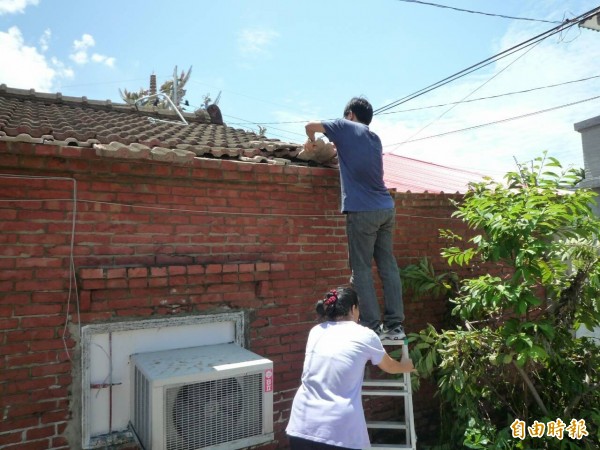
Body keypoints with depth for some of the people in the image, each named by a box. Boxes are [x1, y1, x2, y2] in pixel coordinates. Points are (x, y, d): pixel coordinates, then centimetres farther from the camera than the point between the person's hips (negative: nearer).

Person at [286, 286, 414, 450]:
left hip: (302, 425, 4)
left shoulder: (316, 332, 11)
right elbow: (390, 367, 21)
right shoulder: (365, 335, 2)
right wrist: (407, 366, 44)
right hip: (338, 429, -3)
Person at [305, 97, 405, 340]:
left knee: (361, 269, -1)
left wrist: (311, 142, 25)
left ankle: (372, 326, -2)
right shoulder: (375, 138, 21)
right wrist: (341, 146, 36)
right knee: (388, 266, 6)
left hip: (363, 210, -6)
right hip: (387, 209, 6)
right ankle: (395, 325, 8)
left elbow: (311, 126, 8)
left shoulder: (345, 127, 5)